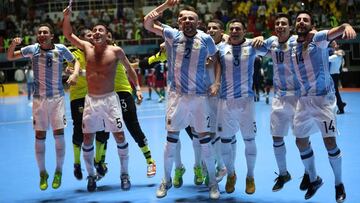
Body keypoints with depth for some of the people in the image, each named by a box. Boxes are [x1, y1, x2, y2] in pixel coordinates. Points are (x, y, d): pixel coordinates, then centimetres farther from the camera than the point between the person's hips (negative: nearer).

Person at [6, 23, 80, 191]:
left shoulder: (61, 49, -4)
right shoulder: (32, 49, -3)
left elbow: (75, 61, 11)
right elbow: (10, 57, 4)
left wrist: (75, 73, -10)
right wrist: (13, 44, -16)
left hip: (57, 98, -1)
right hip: (39, 99, 1)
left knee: (59, 134, -5)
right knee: (39, 136, 3)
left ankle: (58, 172, 11)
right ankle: (42, 173, 17)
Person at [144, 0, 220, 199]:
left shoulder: (205, 39, -3)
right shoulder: (173, 35, 0)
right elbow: (147, 23, 1)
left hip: (199, 96, -1)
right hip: (177, 95, 1)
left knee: (205, 139, 3)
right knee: (171, 138, 5)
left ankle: (213, 182, 14)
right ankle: (166, 180, 18)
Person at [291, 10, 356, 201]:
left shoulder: (318, 38, -11)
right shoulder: (292, 45, 6)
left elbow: (336, 31, -31)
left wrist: (347, 26, -52)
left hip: (323, 97, -6)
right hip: (304, 99, 6)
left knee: (330, 142, -6)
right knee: (301, 142, 10)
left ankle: (339, 184, 14)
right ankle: (314, 179, 31)